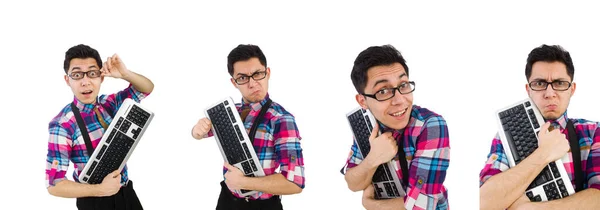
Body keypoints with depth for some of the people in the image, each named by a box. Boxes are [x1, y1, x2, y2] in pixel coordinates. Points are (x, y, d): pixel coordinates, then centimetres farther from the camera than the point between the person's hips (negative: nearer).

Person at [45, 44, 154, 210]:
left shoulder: (110, 103, -1)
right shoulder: (62, 125, -19)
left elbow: (147, 88, 10)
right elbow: (54, 184, -20)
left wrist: (125, 74, -12)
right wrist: (100, 190, -31)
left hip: (126, 192, 6)